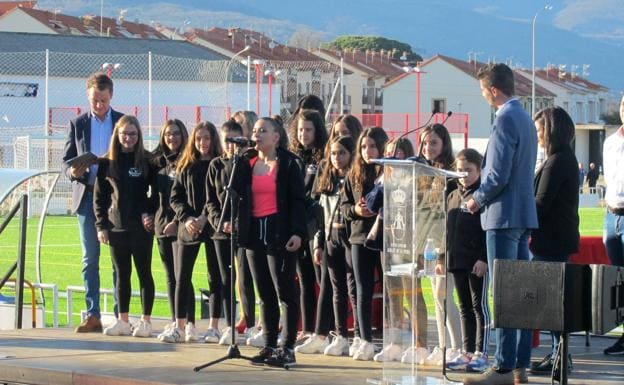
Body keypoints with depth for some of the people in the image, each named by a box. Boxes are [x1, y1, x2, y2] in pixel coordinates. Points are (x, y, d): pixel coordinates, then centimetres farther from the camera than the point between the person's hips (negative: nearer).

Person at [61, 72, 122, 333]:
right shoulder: (78, 124, 9)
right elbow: (66, 161, 8)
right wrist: (73, 172, -15)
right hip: (87, 196, 1)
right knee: (90, 260, 2)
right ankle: (92, 315, 5)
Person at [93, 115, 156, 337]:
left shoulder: (147, 161, -1)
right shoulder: (107, 163, 5)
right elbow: (99, 196, 7)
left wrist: (151, 214, -11)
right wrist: (101, 225, 0)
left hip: (141, 226, -3)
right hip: (116, 225, 3)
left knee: (144, 272, 1)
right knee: (122, 274, 9)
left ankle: (145, 321, 5)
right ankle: (123, 321, 14)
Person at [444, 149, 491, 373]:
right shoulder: (452, 197, 15)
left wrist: (484, 258, -17)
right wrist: (443, 257, 13)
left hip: (477, 261, -7)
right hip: (457, 260, 7)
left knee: (479, 306, -3)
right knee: (464, 308, 11)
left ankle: (481, 353, -1)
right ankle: (467, 352, 16)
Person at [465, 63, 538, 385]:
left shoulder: (505, 120, -15)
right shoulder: (524, 118, 15)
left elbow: (499, 175, -20)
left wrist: (477, 198, -5)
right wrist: (484, 188, 18)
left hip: (504, 215, -10)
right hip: (524, 214, 10)